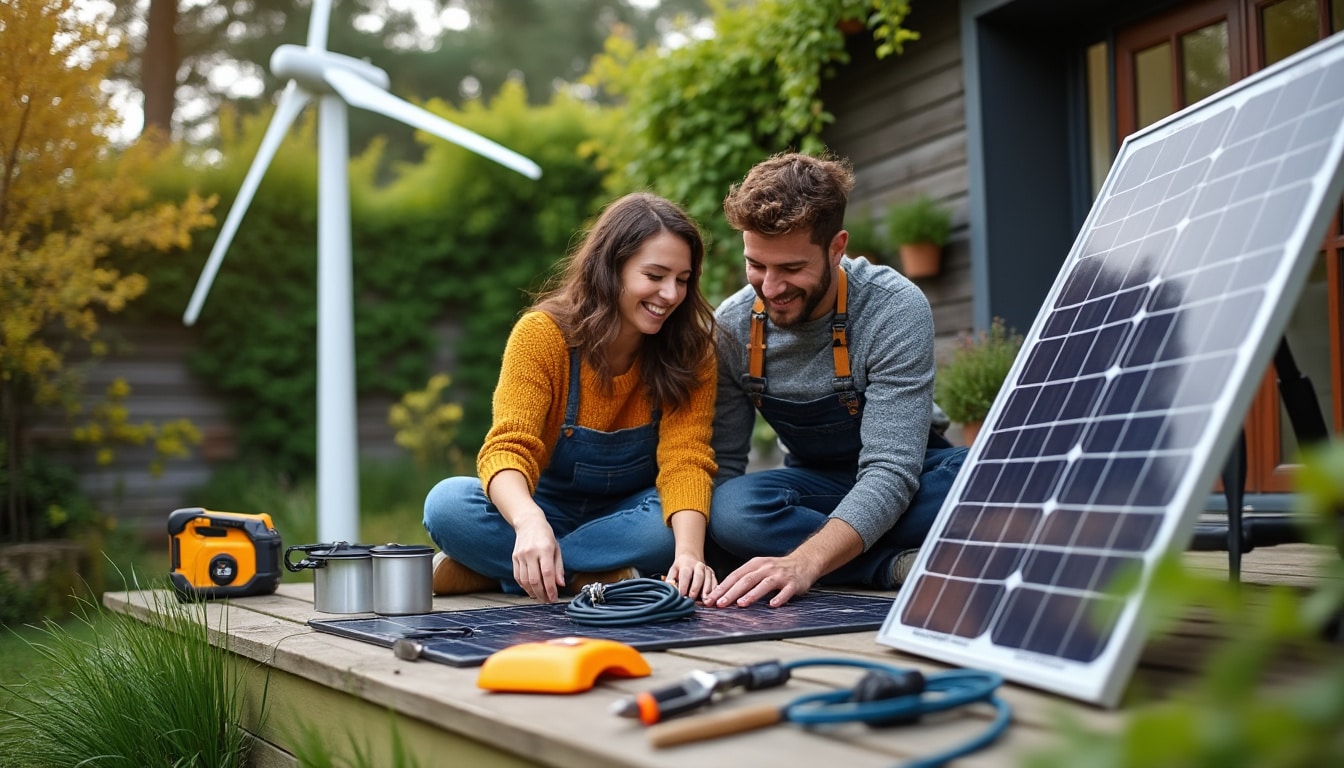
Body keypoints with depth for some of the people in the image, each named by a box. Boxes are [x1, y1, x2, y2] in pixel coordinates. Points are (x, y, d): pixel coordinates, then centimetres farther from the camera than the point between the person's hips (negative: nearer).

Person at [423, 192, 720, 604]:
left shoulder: (690, 351, -13)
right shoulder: (541, 334, -18)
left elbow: (685, 459, -23)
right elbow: (507, 449, -29)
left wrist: (688, 551, -44)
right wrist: (529, 521, -52)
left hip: (629, 514, 1)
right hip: (549, 509, -1)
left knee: (672, 525, -34)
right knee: (447, 502, -29)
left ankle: (491, 567, -21)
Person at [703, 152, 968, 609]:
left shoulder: (896, 310, -24)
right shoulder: (733, 326, -11)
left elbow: (891, 471, -30)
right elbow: (721, 464, -6)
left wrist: (804, 562, -46)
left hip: (905, 483, -3)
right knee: (732, 508, -33)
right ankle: (903, 565, -27)